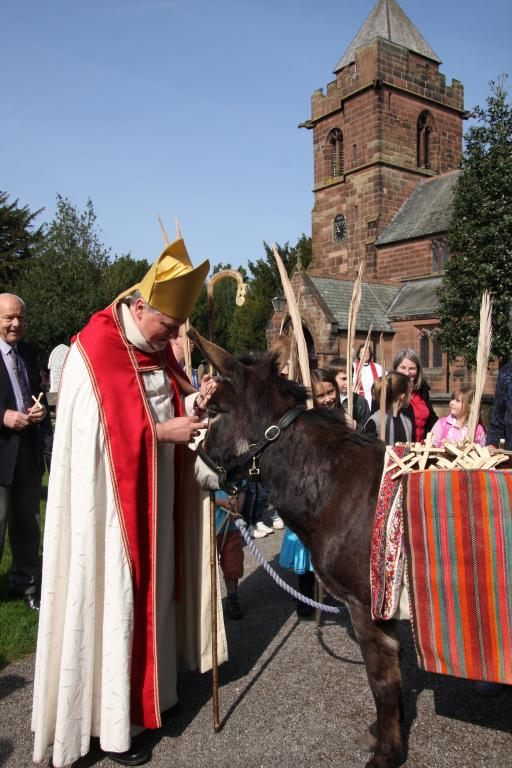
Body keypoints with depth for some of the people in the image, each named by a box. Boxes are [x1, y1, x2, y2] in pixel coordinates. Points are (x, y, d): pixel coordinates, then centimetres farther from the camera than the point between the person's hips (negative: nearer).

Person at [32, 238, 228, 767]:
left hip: (156, 489, 8)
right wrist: (164, 431, -20)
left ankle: (147, 689, 35)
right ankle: (113, 723, 18)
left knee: (151, 588, 16)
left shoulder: (156, 345, 8)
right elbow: (105, 428, -22)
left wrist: (194, 401, -4)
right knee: (114, 599, 2)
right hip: (113, 495, -8)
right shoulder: (95, 348, -17)